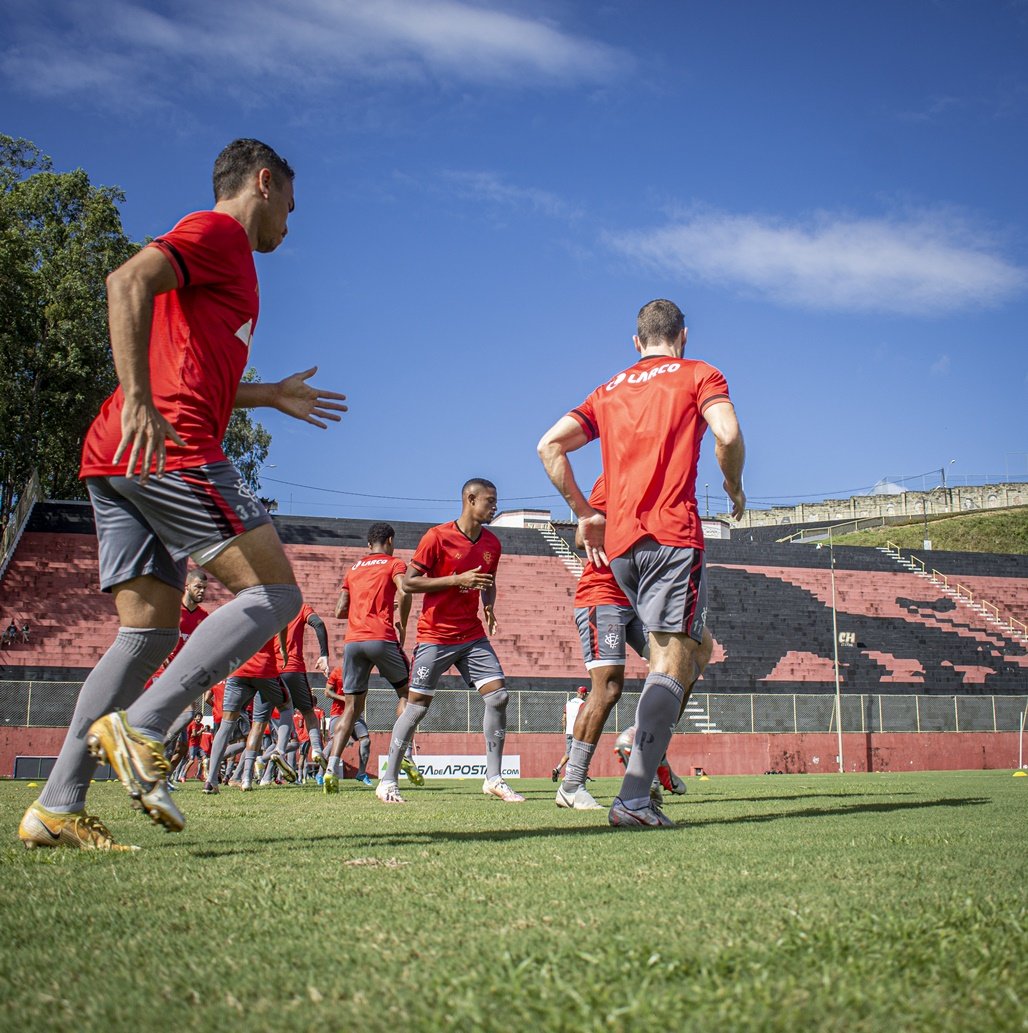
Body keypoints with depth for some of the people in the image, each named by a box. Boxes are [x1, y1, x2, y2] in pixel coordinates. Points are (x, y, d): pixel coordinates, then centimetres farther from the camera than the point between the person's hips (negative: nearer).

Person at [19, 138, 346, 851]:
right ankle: (140, 727, -20)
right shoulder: (218, 231, 1)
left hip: (118, 462, 10)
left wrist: (272, 397, 40)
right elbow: (128, 281, -18)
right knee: (274, 594, -9)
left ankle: (57, 808, 3)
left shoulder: (217, 251, 30)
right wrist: (138, 403, -28)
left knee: (150, 630, 8)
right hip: (172, 449, -10)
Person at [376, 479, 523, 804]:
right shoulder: (437, 537, -11)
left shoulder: (492, 543, 8)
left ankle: (494, 779, 1)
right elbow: (408, 582, -11)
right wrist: (458, 579, -19)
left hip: (472, 636, 5)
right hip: (435, 636, -5)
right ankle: (387, 781, 9)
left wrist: (489, 605, 1)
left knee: (498, 695, -8)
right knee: (417, 705, -3)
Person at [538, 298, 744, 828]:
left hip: (618, 542, 6)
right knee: (673, 659, -10)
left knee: (697, 645, 22)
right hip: (672, 531, -6)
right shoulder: (698, 374, 8)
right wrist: (734, 488, 7)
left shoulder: (609, 390, 22)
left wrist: (585, 515, 15)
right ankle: (633, 798, -21)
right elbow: (728, 435, -11)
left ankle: (644, 741, 7)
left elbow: (549, 445, 13)